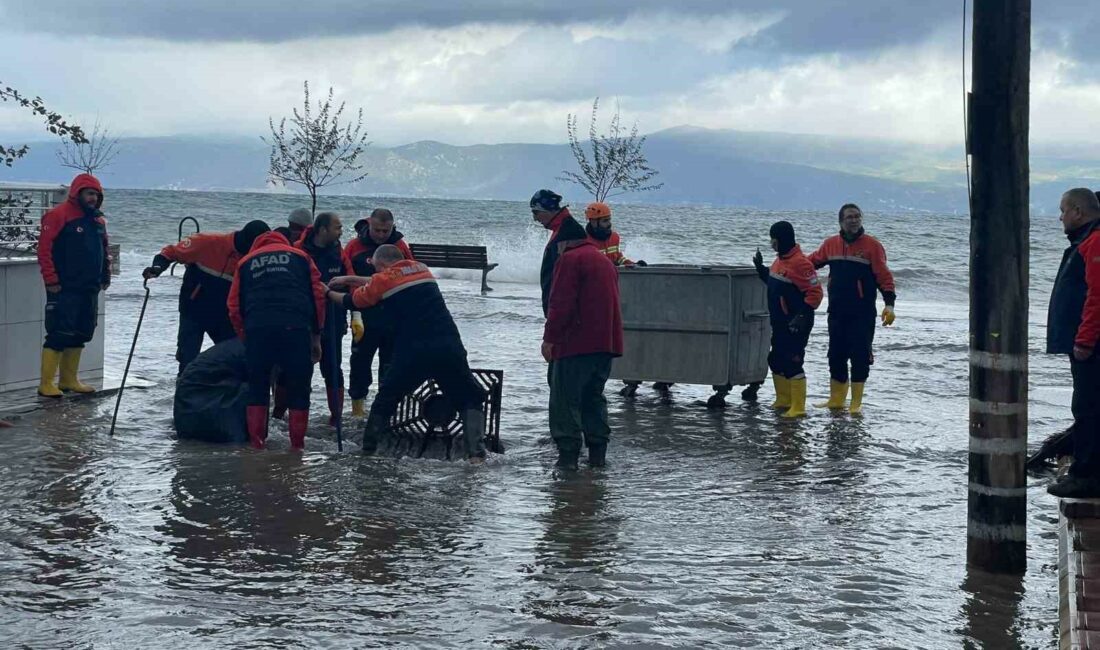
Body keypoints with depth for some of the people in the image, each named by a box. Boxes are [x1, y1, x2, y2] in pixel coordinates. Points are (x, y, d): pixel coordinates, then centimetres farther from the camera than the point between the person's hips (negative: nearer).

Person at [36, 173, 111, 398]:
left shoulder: (98, 220, 13)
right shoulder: (59, 216, -11)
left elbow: (104, 251, 23)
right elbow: (44, 249, -14)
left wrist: (105, 276, 15)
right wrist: (51, 280, -16)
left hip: (90, 289, 8)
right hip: (65, 289, -8)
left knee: (80, 335, 12)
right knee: (59, 335, -9)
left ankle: (69, 380, 22)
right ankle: (46, 384, -5)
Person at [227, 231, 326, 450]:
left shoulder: (245, 262, 24)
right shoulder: (300, 256, 21)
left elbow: (234, 307, 17)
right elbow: (318, 296, 13)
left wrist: (245, 338, 24)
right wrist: (316, 337, 17)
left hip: (257, 330, 1)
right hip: (296, 329, -1)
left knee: (257, 391, 13)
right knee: (299, 392, 8)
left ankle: (257, 446, 10)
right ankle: (297, 448, 9)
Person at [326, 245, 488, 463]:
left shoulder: (383, 279, 6)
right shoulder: (420, 268, 20)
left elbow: (351, 301, 21)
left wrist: (330, 293, 40)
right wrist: (350, 279, 39)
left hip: (412, 352, -2)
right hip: (449, 348, 2)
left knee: (385, 399, 20)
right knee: (470, 400, 13)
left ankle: (368, 450, 23)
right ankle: (476, 452, -4)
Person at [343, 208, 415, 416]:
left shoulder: (401, 248, 2)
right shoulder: (354, 247, -4)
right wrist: (355, 315, -10)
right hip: (364, 317, -2)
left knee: (391, 364, 8)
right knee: (360, 361, 4)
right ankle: (357, 406, 12)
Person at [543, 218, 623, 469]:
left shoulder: (570, 260, -7)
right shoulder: (606, 261, 21)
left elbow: (561, 304, -15)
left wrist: (549, 338, -12)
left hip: (577, 343, -8)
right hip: (607, 342, 8)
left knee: (565, 399, -3)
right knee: (594, 397, 16)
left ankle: (568, 452, -8)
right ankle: (597, 453, 14)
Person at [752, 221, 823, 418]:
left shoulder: (800, 263, -19)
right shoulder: (780, 260, 10)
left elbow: (815, 293, -20)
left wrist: (803, 316, -25)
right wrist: (761, 268, 14)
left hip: (796, 325, -10)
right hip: (779, 322, 10)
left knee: (792, 364, -10)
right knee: (776, 361, 17)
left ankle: (798, 408, -5)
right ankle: (783, 401, 30)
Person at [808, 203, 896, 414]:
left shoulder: (872, 245, -5)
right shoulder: (831, 244, 7)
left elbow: (884, 276, -6)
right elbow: (811, 262, 20)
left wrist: (889, 303, -14)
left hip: (863, 314, -4)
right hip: (836, 312, 4)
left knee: (860, 355, -2)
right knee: (836, 355, 9)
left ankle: (856, 403, 6)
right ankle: (836, 399, 19)